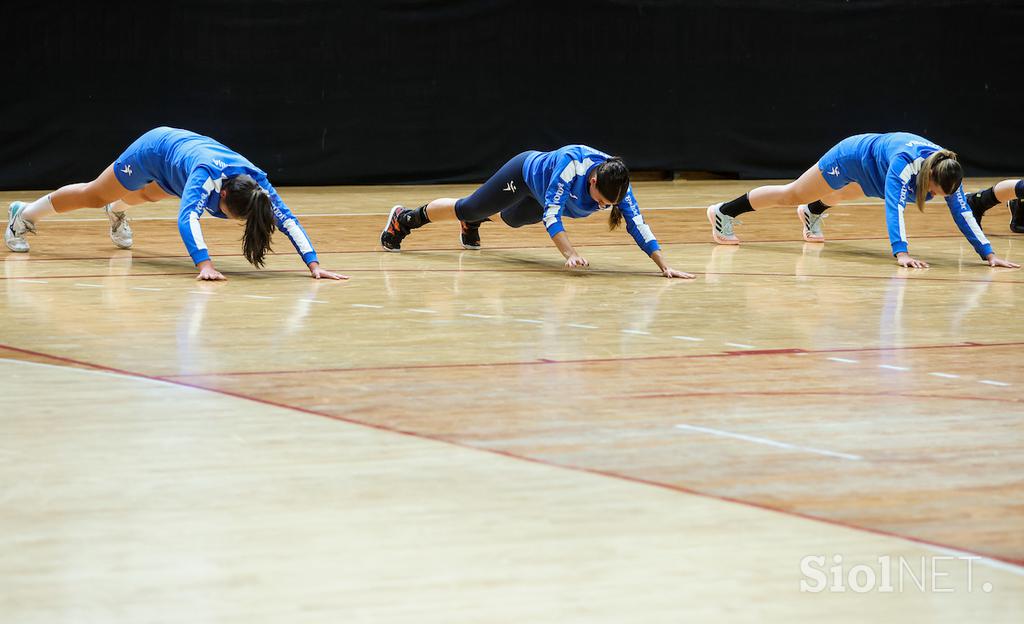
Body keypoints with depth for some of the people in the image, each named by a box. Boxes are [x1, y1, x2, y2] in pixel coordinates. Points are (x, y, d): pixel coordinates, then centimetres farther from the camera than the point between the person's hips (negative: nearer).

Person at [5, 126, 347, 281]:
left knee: (147, 195, 36)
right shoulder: (207, 175, -48)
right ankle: (25, 215, 39)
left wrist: (314, 265, -49)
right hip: (155, 149, -5)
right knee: (94, 196, 16)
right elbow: (188, 217, -60)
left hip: (185, 143, 5)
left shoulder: (256, 183, -35)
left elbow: (287, 219, -38)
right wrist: (204, 264, -73)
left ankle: (117, 211, 71)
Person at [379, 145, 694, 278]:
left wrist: (664, 265, -47)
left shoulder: (618, 185, -34)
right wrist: (570, 254, -64)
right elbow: (552, 214, -50)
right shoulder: (571, 166, -47)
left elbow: (637, 225, -36)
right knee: (468, 208, 11)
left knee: (512, 219, 33)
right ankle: (405, 218, 35)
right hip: (526, 173, -5)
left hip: (542, 195, 5)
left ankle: (473, 223, 67)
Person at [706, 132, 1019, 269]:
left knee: (841, 195, 37)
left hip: (870, 167, 6)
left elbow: (962, 213, -28)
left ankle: (812, 214, 71)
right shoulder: (904, 164, -46)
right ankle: (724, 212, 26)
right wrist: (901, 253, -66)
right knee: (792, 194, 10)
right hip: (852, 156, -6)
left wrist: (988, 253, -37)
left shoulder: (946, 170, -29)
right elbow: (895, 207, -55)